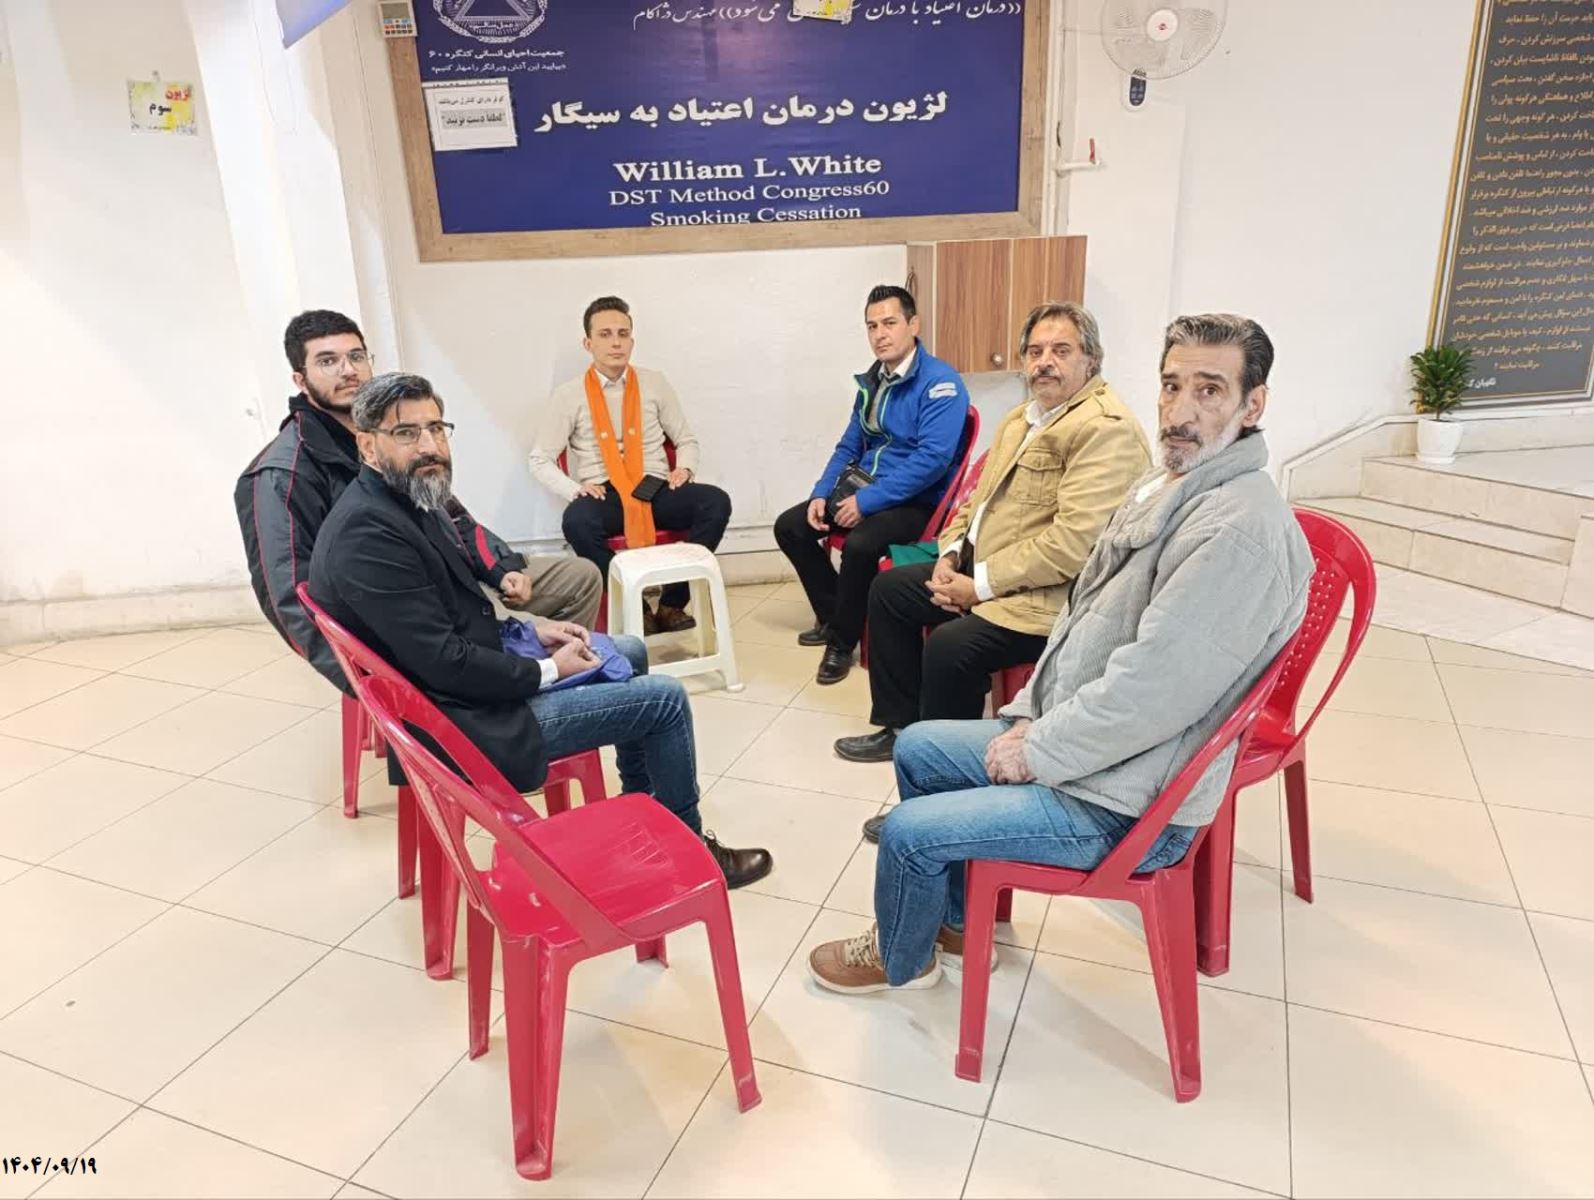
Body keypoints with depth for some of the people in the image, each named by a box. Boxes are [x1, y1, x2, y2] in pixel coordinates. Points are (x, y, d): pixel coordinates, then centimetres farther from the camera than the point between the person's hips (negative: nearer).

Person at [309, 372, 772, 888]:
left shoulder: (409, 501, 3)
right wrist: (547, 670, -15)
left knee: (631, 653, 22)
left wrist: (531, 629, 4)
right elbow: (445, 665, -27)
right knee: (666, 698, -5)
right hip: (470, 721, -10)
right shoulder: (367, 533, -27)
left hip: (476, 661, 10)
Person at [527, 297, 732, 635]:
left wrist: (684, 469, -4)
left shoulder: (654, 383, 11)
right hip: (603, 497, -2)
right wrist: (575, 489, -13)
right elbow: (539, 459, 4)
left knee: (716, 502, -26)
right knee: (577, 521, -37)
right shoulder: (569, 396, 4)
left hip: (656, 491, 2)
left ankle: (672, 602, -17)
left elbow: (686, 440, 18)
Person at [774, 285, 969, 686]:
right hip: (865, 491, 8)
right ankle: (832, 616, 14)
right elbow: (848, 447, 16)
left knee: (859, 544, -34)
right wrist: (820, 494, -1)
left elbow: (933, 458, -26)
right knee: (789, 526, 0)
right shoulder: (871, 380, 10)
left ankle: (842, 641, -10)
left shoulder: (940, 382, -16)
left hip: (917, 502, -8)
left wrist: (866, 501, -26)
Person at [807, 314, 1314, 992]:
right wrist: (1029, 716, 2)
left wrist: (1039, 752, -17)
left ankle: (899, 960, 24)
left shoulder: (1241, 527, -26)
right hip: (1059, 739, 10)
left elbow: (1152, 690, -29)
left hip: (1123, 802, -10)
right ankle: (958, 924, 33)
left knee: (908, 832, -10)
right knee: (916, 748, 16)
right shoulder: (1166, 488, 7)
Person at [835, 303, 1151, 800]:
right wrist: (949, 556, 1)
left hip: (1049, 596, -10)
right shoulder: (1022, 418, 15)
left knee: (950, 645, -29)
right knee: (888, 588, 12)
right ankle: (901, 725, 22)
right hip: (981, 568, 10)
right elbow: (978, 497, 20)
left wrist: (980, 585, -21)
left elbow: (1074, 543, -27)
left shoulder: (1106, 428, -18)